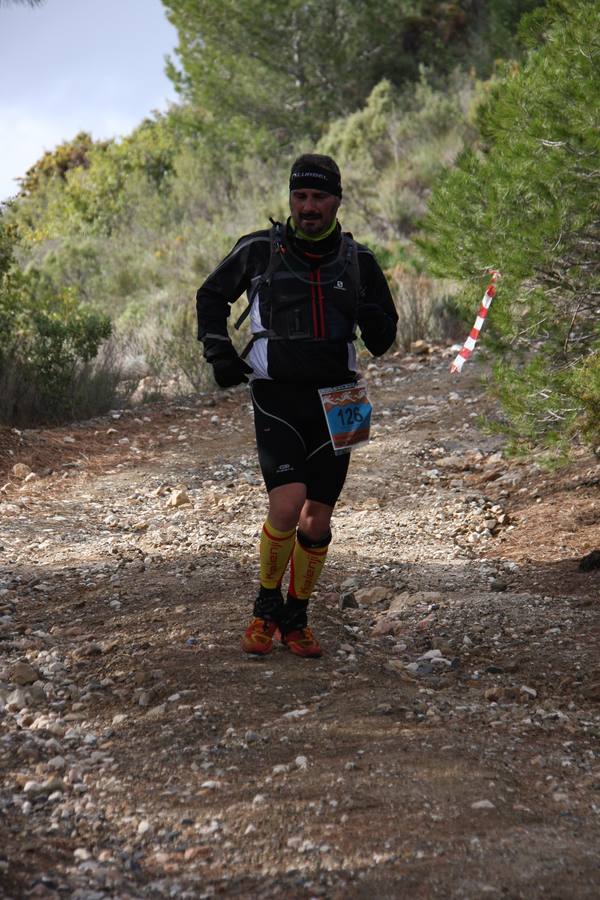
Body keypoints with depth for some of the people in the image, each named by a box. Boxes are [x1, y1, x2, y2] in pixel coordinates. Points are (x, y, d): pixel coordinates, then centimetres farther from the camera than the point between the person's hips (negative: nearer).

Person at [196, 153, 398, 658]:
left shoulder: (357, 260, 5)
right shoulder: (259, 251, -1)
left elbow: (383, 342, 11)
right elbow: (212, 297, 16)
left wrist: (375, 325, -11)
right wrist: (218, 352, 3)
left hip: (334, 400, 3)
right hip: (276, 397, -3)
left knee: (317, 522, 5)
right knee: (287, 507, -18)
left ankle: (296, 619, 22)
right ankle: (266, 609, 4)